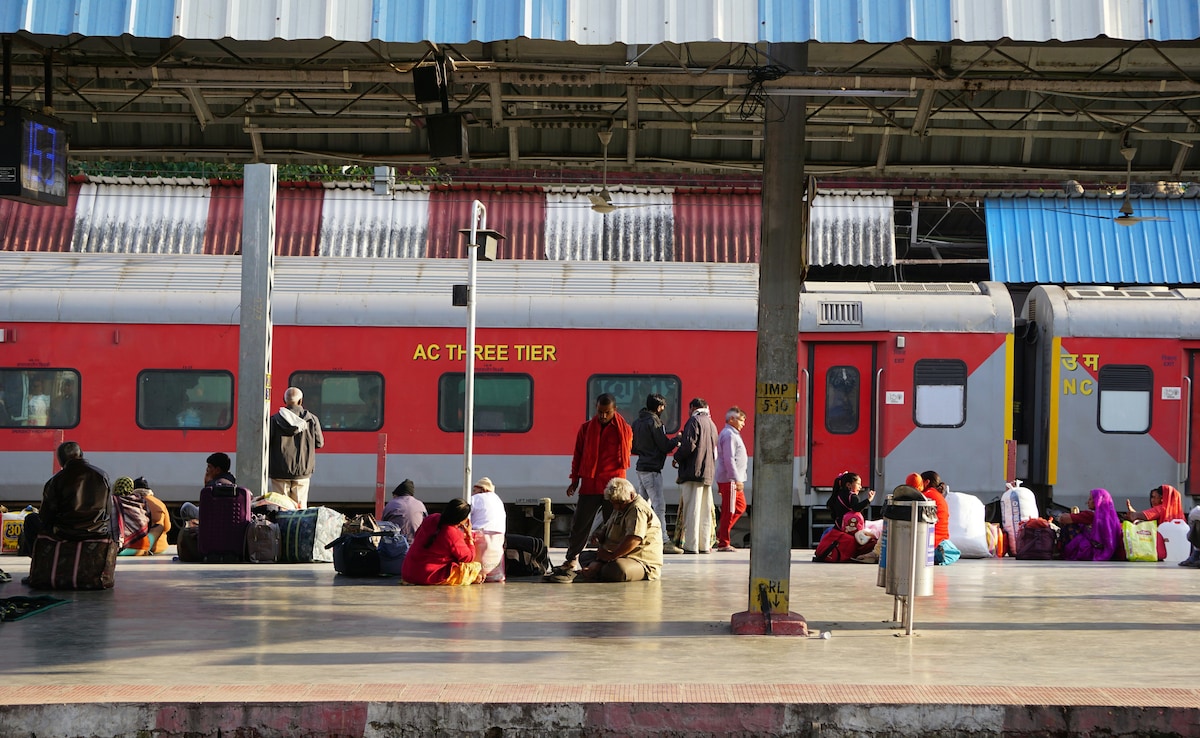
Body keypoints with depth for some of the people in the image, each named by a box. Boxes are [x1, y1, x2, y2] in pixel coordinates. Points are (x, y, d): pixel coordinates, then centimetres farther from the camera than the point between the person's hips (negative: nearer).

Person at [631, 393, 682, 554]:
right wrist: (676, 441, 3)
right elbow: (665, 446, -13)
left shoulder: (637, 422, 13)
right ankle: (664, 542, -13)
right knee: (659, 504, -10)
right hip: (652, 470, -9)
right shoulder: (654, 422, -14)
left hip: (641, 468, 9)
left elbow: (633, 448, 19)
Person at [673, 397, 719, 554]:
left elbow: (689, 445, -18)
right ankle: (704, 545, 9)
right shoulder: (711, 423, 19)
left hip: (693, 471, -8)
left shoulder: (694, 421, -7)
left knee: (691, 509, -7)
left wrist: (677, 458, -2)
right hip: (708, 473, 8)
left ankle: (691, 546, -9)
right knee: (705, 511, 9)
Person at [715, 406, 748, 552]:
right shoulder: (729, 435, -14)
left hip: (734, 480, 11)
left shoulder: (733, 434, 20)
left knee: (740, 506, 15)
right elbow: (729, 459, -21)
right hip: (729, 479, -11)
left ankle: (720, 532, 16)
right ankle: (723, 543, -1)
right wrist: (737, 479, -23)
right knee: (729, 511, -6)